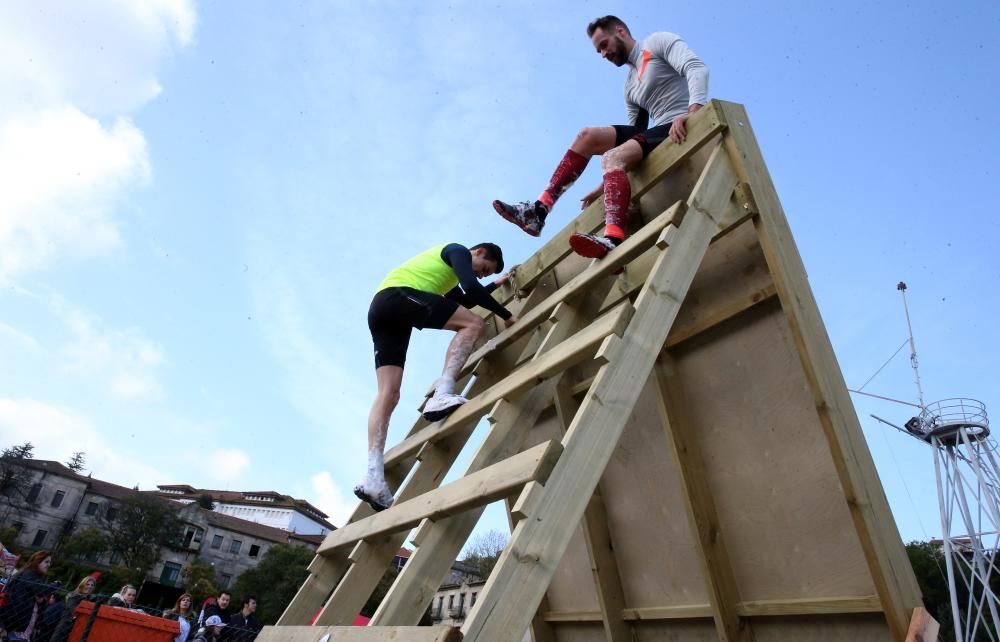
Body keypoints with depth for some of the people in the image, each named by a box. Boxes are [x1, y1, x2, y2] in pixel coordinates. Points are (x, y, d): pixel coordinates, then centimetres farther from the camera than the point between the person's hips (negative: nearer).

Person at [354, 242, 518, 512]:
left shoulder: (448, 271, 37)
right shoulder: (457, 250, 11)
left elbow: (465, 300, 51)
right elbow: (472, 288, -6)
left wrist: (496, 284, 58)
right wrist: (506, 315, 2)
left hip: (380, 308, 9)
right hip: (398, 295, -9)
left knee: (388, 393, -5)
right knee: (473, 323, -11)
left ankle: (374, 475, -16)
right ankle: (442, 394, -28)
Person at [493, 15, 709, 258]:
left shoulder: (658, 41, 6)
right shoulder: (631, 86, 26)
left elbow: (698, 69, -12)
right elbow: (634, 135, 22)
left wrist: (691, 114, -32)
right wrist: (605, 186, 13)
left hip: (683, 127, -7)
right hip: (658, 132, 8)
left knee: (612, 158, -30)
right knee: (587, 136, 2)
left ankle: (613, 241, -52)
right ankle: (539, 210, -9)